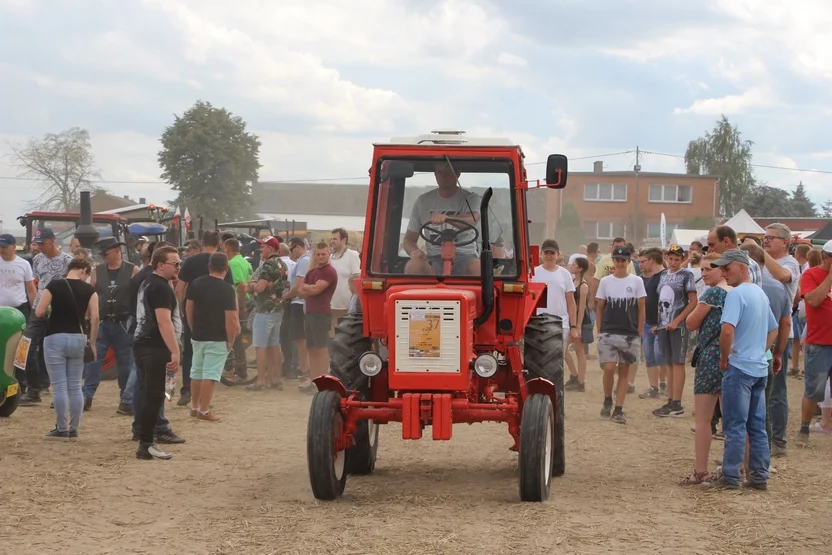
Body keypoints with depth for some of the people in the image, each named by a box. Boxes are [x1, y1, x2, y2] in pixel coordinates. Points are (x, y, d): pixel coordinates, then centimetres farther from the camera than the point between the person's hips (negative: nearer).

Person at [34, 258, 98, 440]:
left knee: (59, 386, 0)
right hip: (78, 338, 3)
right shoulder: (89, 290, 1)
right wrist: (92, 343, 3)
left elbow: (39, 312, -8)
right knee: (75, 387, 9)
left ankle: (62, 430, 1)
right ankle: (74, 429, 11)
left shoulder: (54, 286, -5)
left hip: (55, 338, -3)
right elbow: (95, 318, -5)